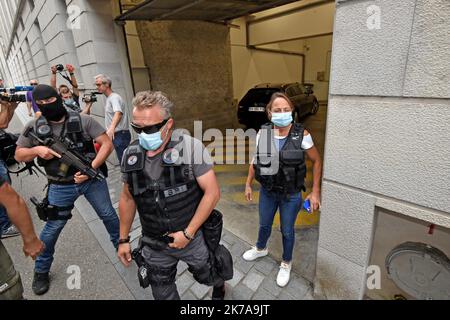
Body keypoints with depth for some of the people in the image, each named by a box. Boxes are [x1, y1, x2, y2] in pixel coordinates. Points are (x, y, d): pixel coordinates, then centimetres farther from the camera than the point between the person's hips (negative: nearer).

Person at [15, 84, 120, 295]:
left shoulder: (83, 120, -11)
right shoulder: (34, 127, -3)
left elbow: (107, 144, -13)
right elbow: (19, 155, 7)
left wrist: (92, 168, -24)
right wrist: (36, 150, -16)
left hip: (91, 180, -1)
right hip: (61, 188, 1)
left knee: (109, 216, 13)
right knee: (52, 228, 13)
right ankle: (41, 271, 38)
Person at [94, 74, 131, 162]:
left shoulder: (114, 97, -13)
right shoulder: (109, 98, 19)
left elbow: (118, 113, -32)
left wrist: (111, 128, -47)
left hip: (120, 134, -10)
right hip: (115, 134, 10)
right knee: (122, 159, 13)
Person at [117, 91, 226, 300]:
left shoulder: (191, 148, -22)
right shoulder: (131, 155, -8)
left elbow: (212, 192, -18)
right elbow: (128, 198, 5)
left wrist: (188, 233, -17)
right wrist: (123, 239, 10)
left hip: (193, 238, -3)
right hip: (153, 245, 4)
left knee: (206, 276, 24)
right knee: (162, 293, 22)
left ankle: (220, 285, 60)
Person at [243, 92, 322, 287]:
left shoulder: (302, 135, -18)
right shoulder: (262, 133, -11)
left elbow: (316, 161, -5)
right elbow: (255, 160, 3)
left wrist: (315, 192, -7)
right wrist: (248, 184, 7)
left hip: (291, 195, -2)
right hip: (267, 191, 3)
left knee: (287, 231, 18)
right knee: (264, 225, 25)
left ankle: (286, 263, 46)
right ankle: (261, 249, 57)